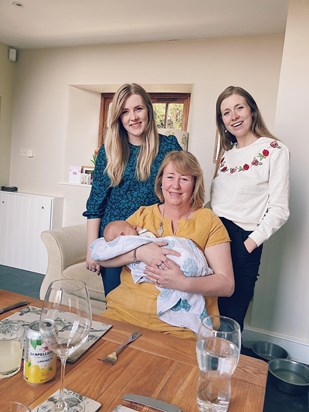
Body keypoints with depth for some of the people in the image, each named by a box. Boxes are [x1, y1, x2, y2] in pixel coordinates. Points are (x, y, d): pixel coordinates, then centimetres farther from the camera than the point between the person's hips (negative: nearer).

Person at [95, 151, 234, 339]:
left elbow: (227, 284, -3)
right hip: (125, 312, 2)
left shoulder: (208, 221, 4)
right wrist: (138, 253, -16)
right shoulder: (142, 215, 11)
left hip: (181, 324, -1)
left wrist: (183, 283, -20)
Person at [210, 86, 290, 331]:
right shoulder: (226, 154, 14)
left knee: (229, 319, 5)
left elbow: (279, 210, -10)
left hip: (242, 241, -6)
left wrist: (249, 244, -17)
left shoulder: (274, 150, -5)